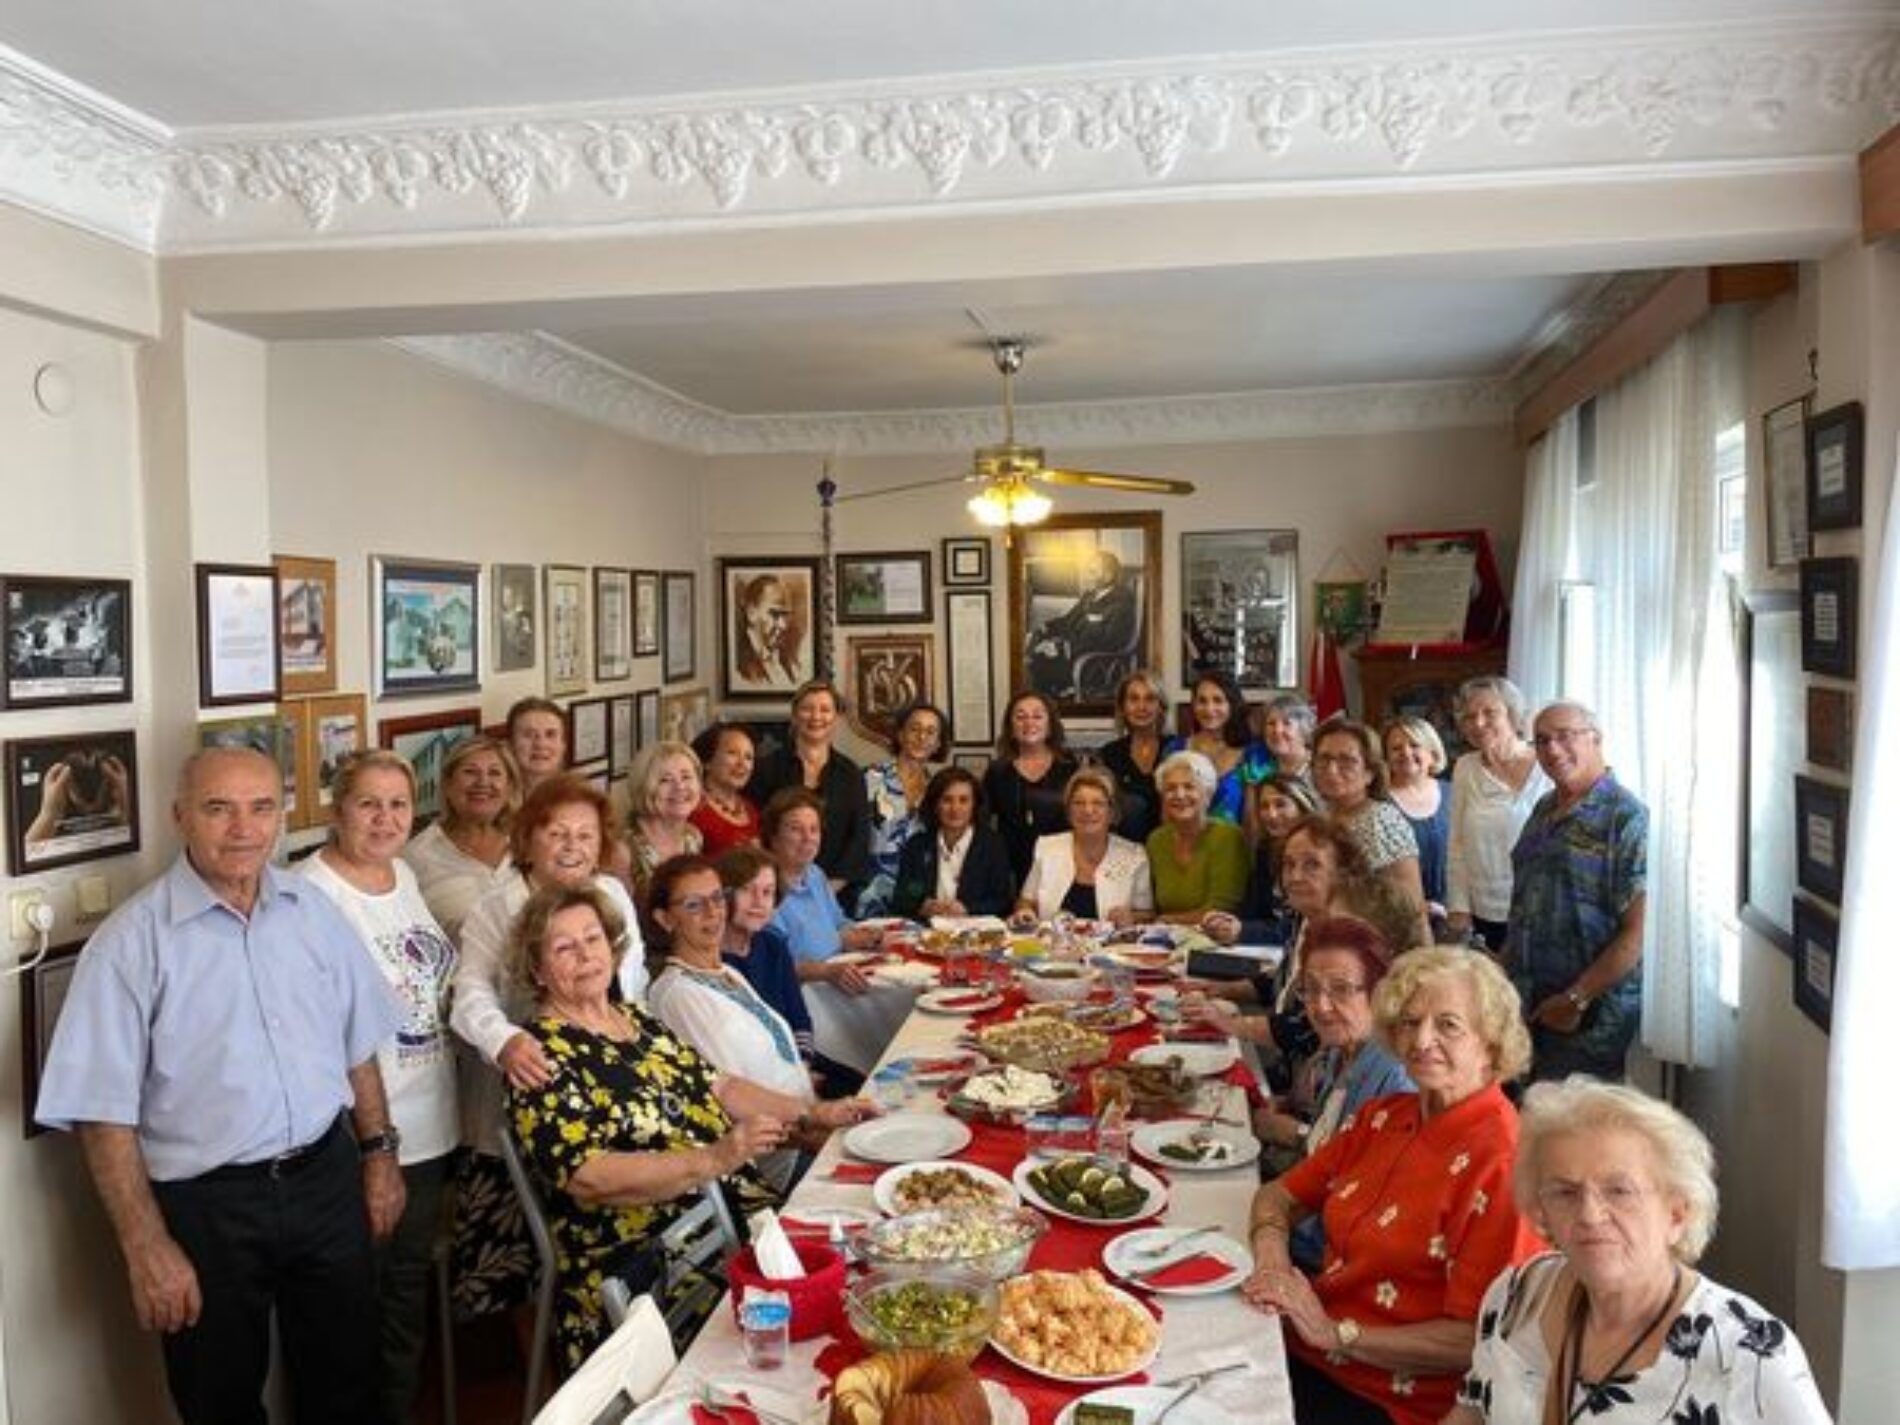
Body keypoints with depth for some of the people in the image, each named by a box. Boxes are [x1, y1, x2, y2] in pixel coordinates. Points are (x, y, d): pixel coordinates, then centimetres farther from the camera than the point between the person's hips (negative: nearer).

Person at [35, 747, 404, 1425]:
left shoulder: (313, 911, 1)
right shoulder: (131, 943, -14)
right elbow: (106, 1113, -13)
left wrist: (379, 1154, 8)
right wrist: (147, 1248, -14)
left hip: (328, 1179, 4)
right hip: (206, 1205, -4)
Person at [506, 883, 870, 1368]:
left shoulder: (637, 1020, 17)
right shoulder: (542, 1056, -7)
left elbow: (716, 1085, 22)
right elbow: (590, 1178, -18)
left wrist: (814, 1113, 13)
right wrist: (713, 1159, -25)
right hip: (645, 1260, -8)